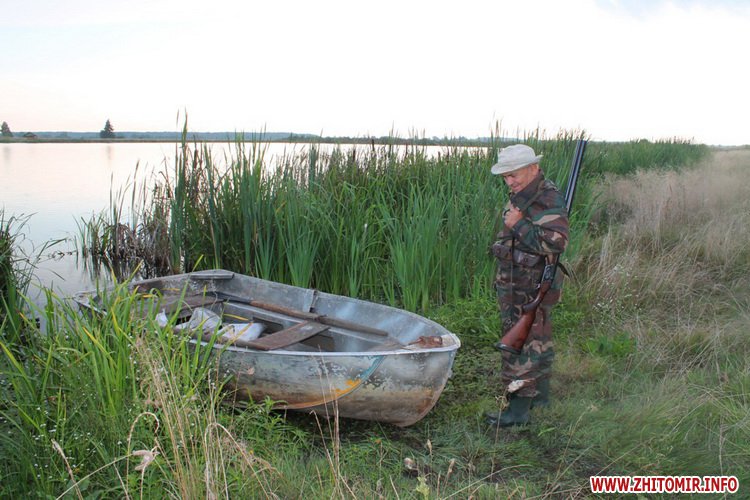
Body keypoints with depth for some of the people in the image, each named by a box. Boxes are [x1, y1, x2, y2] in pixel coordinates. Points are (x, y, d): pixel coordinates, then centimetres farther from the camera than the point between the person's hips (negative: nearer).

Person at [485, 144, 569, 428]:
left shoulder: (548, 199, -18)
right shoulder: (522, 196, 12)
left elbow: (556, 242, -28)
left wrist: (518, 225, -22)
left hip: (531, 288, -10)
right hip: (516, 285, 10)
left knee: (522, 343, -5)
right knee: (537, 340, 19)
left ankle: (519, 409, 2)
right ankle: (540, 395, 32)